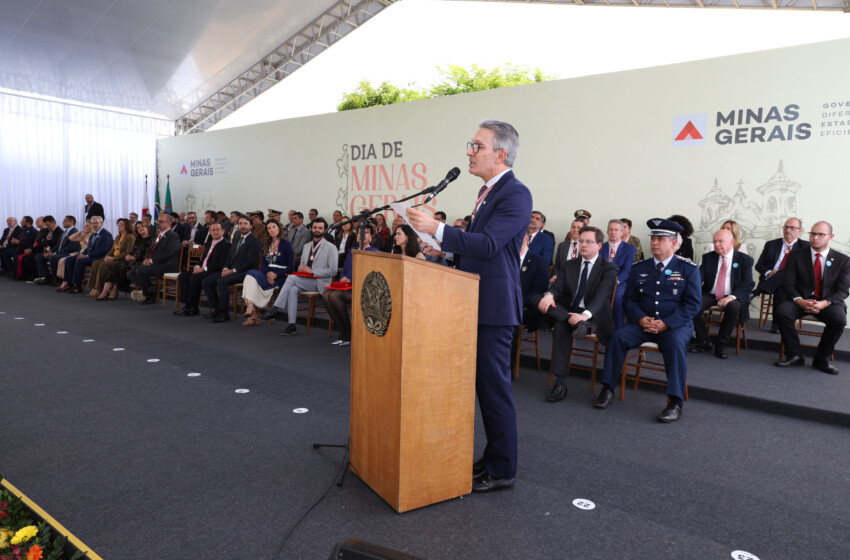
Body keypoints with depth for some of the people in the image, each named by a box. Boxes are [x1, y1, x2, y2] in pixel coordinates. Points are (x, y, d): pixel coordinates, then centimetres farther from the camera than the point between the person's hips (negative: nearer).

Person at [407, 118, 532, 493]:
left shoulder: (516, 194, -14)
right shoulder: (488, 191, 16)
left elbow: (488, 244, -26)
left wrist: (436, 229, -29)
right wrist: (449, 249, 16)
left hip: (494, 307, -10)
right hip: (476, 303, 10)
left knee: (494, 387, -2)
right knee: (485, 384, 17)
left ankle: (501, 470, 13)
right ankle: (493, 458, 31)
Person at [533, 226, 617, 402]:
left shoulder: (608, 268, 0)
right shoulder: (568, 265, 16)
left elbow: (602, 295, -18)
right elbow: (557, 286, 0)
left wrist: (586, 314, -39)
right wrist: (549, 295, -29)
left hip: (593, 316, -5)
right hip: (567, 312, 5)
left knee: (561, 327, -39)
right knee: (537, 299, -24)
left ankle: (560, 383, -36)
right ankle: (578, 324, -39)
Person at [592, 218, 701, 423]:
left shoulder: (689, 269, 3)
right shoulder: (638, 269, 13)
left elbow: (693, 304, -4)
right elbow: (629, 299, 10)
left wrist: (665, 323, -17)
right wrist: (641, 319, -11)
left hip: (675, 325, -3)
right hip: (642, 323, 3)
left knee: (676, 343, -35)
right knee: (617, 336, -24)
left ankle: (675, 402, -28)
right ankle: (607, 389, -15)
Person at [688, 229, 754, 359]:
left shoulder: (744, 260, 3)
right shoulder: (708, 258, 10)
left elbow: (748, 284, -7)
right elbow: (698, 277, -1)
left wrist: (732, 297, -25)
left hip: (731, 297, -2)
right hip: (710, 295, 2)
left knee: (733, 307, -36)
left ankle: (721, 345, -17)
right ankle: (703, 342, -8)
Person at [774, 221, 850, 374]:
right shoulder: (796, 256, 5)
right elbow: (788, 283, -2)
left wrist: (824, 303, -22)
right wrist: (800, 301, -22)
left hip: (828, 302, 0)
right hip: (801, 300, 0)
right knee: (781, 312, -31)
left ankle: (821, 359, -9)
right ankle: (794, 355, -12)